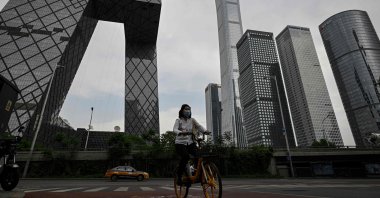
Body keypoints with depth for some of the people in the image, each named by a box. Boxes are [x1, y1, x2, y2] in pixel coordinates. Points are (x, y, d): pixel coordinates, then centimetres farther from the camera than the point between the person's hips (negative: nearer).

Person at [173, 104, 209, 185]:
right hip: (181, 143, -3)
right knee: (185, 156, -28)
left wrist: (204, 131, -24)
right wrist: (181, 132, -37)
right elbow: (175, 129, -15)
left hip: (191, 143, 3)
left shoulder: (192, 120, 10)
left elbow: (199, 126, -2)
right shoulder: (178, 120, 1)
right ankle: (179, 175, -7)